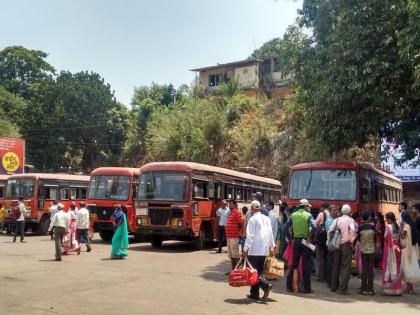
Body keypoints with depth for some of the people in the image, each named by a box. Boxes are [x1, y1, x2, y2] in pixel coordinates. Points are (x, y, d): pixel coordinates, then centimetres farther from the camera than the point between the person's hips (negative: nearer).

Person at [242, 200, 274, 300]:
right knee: (259, 270, 10)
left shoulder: (253, 219, -8)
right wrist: (272, 246, 21)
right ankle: (254, 293, 14)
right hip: (264, 250, 7)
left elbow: (250, 236, -13)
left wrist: (245, 249, -12)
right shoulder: (267, 219, 11)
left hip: (254, 250, -7)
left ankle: (266, 285, -20)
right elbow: (271, 234, 14)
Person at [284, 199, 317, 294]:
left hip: (296, 241, 3)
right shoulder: (308, 215, -5)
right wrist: (310, 238, -12)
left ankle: (290, 286, 14)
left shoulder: (293, 215, 6)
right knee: (306, 265, 2)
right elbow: (314, 227, -20)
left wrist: (289, 238, 5)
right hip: (305, 241, -3)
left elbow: (285, 228, 0)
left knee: (294, 264, 11)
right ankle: (307, 288, 6)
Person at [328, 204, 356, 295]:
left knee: (336, 266, 14)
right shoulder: (350, 220, -5)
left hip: (337, 245, 5)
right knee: (346, 267, -1)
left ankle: (334, 286, 20)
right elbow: (353, 230, -24)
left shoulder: (337, 220, 6)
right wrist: (352, 240, -11)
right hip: (346, 245, -4)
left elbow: (330, 231, -1)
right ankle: (342, 289, -5)